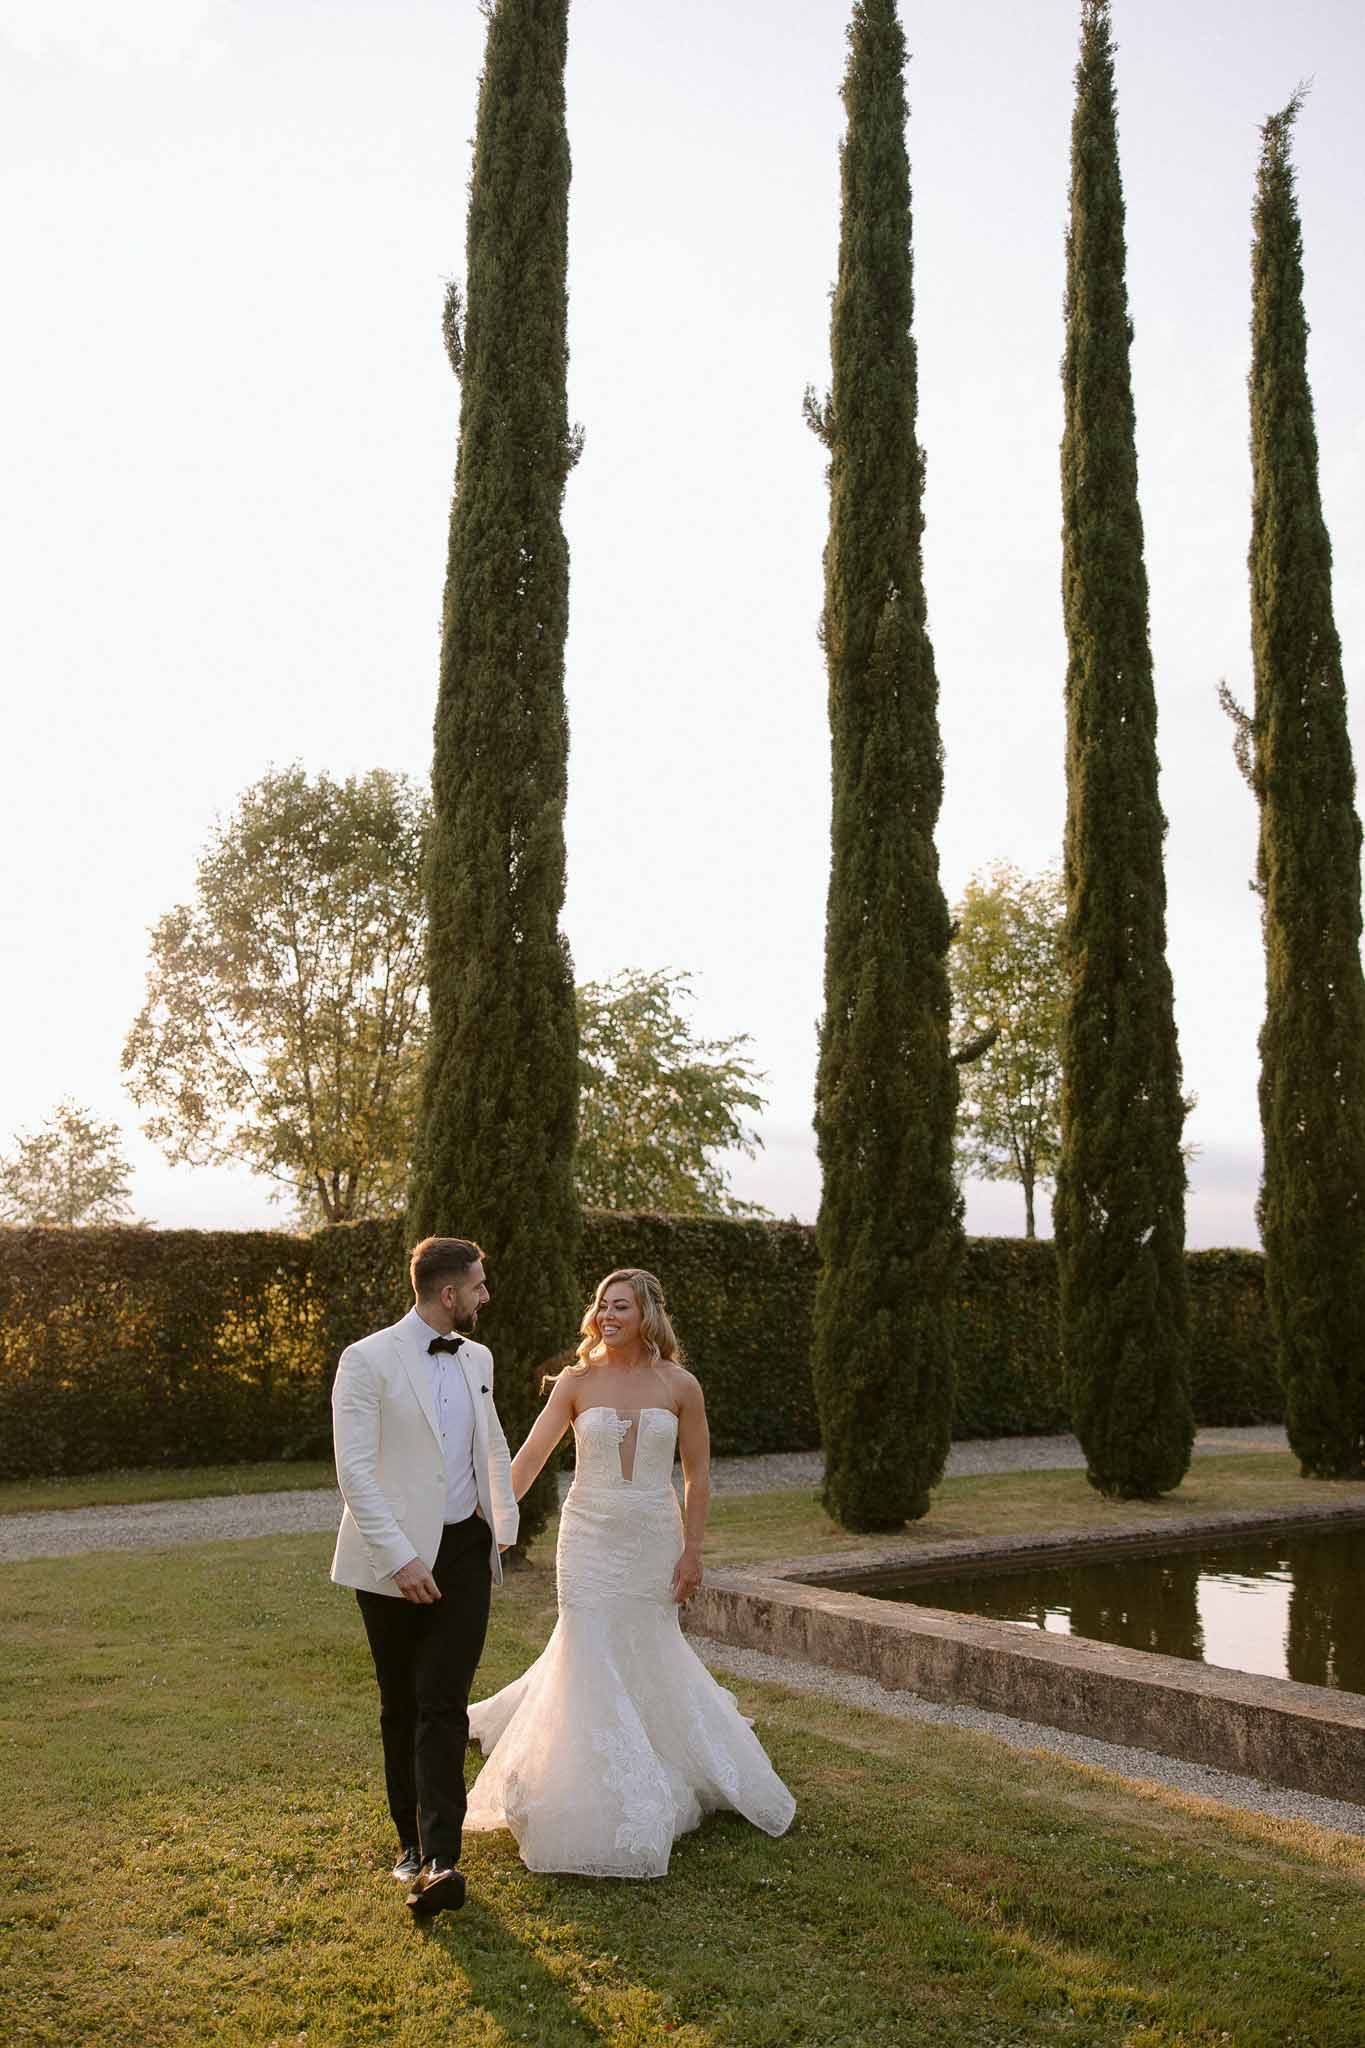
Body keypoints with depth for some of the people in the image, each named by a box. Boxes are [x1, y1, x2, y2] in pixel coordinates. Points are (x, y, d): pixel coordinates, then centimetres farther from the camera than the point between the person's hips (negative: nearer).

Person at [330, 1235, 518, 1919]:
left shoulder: (476, 1359, 8)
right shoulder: (368, 1361, -12)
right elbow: (354, 1469, -17)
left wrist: (504, 1527, 21)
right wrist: (399, 1558, -22)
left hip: (463, 1554, 3)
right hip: (393, 1559, -3)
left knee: (443, 1708, -6)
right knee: (400, 1708, 12)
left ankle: (439, 1861, -8)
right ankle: (411, 1841, 28)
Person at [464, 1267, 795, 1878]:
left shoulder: (679, 1386, -4)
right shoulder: (577, 1381, -5)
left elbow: (697, 1473, 2)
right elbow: (529, 1456, -9)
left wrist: (692, 1549, -2)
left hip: (653, 1540, 1)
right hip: (590, 1537, -1)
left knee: (647, 1653, 11)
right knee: (592, 1652, 1)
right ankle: (605, 1802, 16)